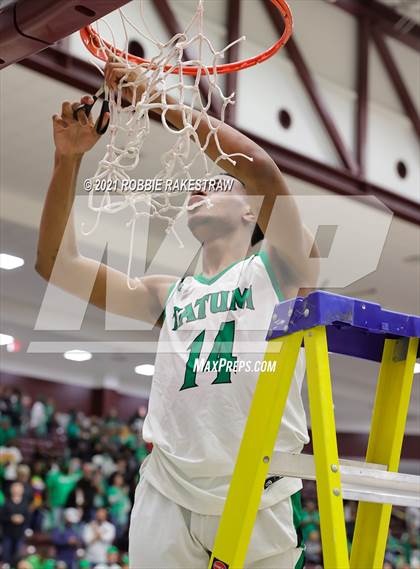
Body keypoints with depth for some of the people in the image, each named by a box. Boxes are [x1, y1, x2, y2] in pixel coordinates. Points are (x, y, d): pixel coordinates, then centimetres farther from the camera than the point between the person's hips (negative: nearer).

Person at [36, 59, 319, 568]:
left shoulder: (279, 268, 4)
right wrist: (68, 160, 0)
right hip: (166, 500, 4)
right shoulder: (168, 295, 16)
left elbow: (259, 168, -14)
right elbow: (56, 264, 10)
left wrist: (161, 99, -9)